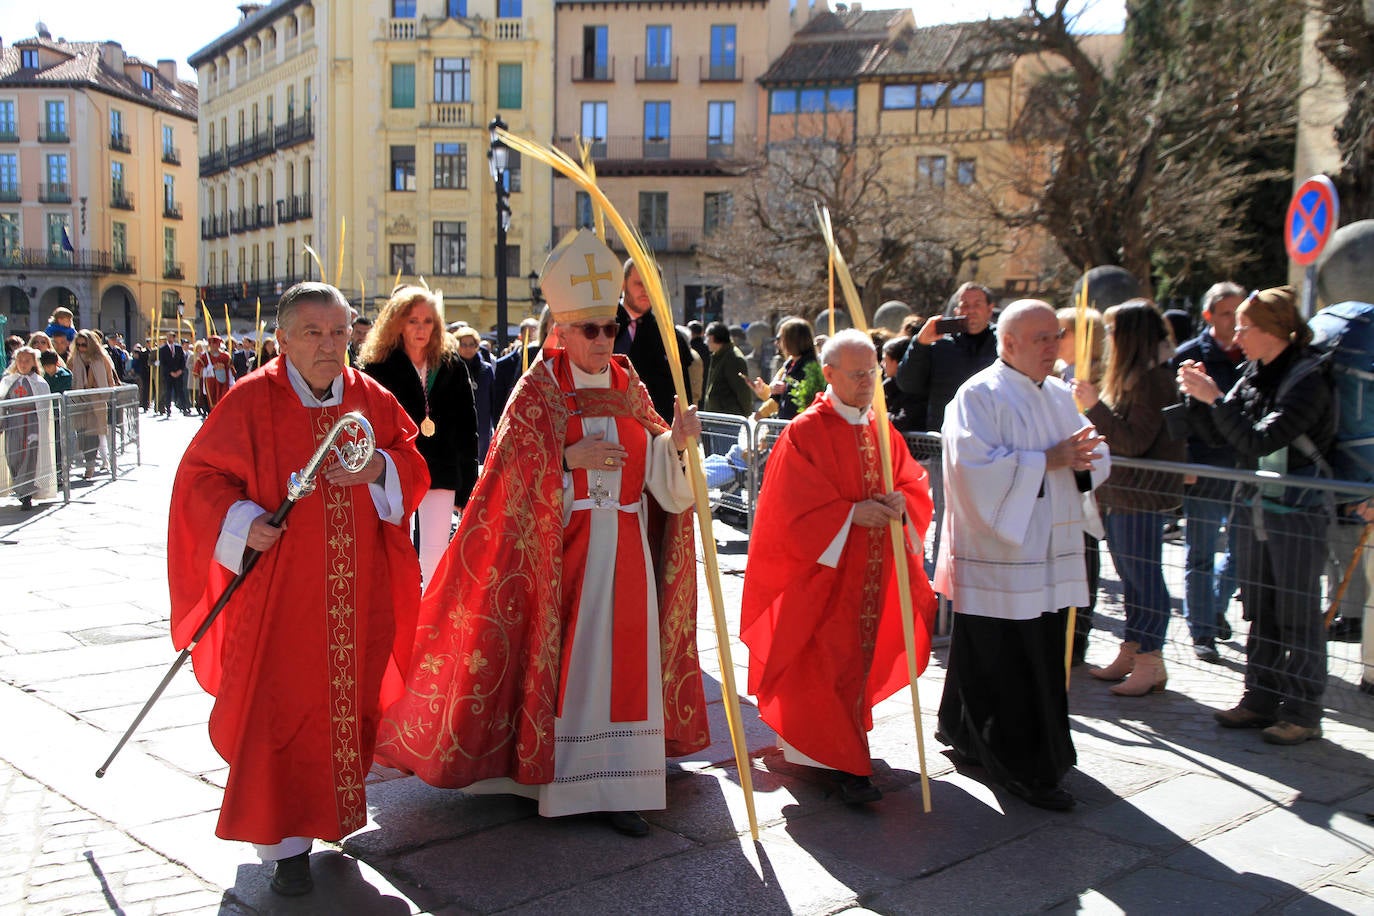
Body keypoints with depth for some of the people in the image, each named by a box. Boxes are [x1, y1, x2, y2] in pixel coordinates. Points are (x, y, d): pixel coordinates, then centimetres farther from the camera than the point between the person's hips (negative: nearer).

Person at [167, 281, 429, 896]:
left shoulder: (370, 398, 4)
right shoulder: (249, 401, -6)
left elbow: (414, 468, 8)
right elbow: (200, 477, -2)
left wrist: (378, 469, -13)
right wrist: (240, 522, -18)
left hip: (359, 593, 4)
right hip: (280, 589, -3)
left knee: (351, 699, 11)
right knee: (281, 708, 0)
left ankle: (336, 810, 33)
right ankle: (285, 840, 14)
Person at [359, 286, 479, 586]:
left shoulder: (451, 365, 4)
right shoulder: (376, 364, -1)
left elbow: (466, 425, 5)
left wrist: (467, 481, 2)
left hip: (440, 470, 1)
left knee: (435, 556, 0)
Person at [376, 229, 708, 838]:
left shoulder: (629, 387, 10)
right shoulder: (538, 389, -3)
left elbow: (654, 465, 6)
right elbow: (512, 465, -8)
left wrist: (676, 441, -14)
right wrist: (569, 457, -20)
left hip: (623, 545, 4)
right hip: (561, 544, -4)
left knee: (622, 658, 3)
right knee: (562, 654, -1)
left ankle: (615, 785, 9)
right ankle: (559, 772, 13)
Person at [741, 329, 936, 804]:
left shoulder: (882, 432, 10)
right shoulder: (804, 432, -10)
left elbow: (916, 486, 9)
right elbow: (794, 507, -15)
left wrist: (899, 504, -12)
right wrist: (853, 513, -21)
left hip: (873, 575, 6)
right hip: (823, 572, -6)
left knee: (862, 655, 14)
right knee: (827, 664, -5)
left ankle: (841, 743, 31)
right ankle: (843, 763, 2)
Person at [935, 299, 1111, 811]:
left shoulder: (1060, 396, 15)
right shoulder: (979, 395, -8)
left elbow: (1095, 457, 15)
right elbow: (977, 466, -20)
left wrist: (1083, 458, -8)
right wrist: (1048, 460, -19)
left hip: (1050, 556, 8)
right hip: (1000, 555, -8)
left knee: (1042, 656, 12)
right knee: (1007, 666, -4)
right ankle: (1025, 769, 8)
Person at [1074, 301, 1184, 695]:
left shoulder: (1152, 380, -16)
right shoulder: (1129, 377, 14)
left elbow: (1134, 442, -22)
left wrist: (1095, 405, -22)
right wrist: (1093, 404, 10)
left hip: (1141, 495, -10)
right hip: (1119, 493, 10)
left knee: (1143, 576, -3)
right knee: (1131, 576, 15)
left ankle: (1150, 662, 5)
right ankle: (1131, 652, 24)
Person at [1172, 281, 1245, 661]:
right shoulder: (1189, 356, -3)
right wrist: (1182, 465, -12)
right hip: (1204, 471, -3)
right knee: (1201, 555, 4)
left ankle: (1217, 606, 36)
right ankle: (1203, 631, 15)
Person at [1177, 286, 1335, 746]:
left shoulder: (1307, 381, -15)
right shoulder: (1253, 373, 6)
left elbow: (1257, 440, -24)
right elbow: (1220, 436, 9)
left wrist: (1216, 398, -20)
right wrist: (1198, 397, -3)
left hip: (1297, 513, -7)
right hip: (1252, 509, 7)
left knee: (1298, 617, 1)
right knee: (1259, 613, 14)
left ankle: (1303, 713, 12)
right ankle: (1261, 700, 26)